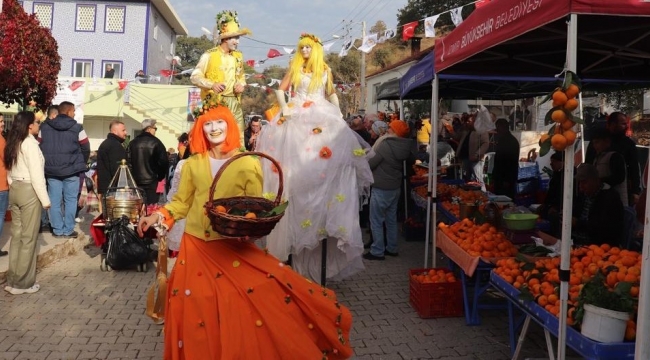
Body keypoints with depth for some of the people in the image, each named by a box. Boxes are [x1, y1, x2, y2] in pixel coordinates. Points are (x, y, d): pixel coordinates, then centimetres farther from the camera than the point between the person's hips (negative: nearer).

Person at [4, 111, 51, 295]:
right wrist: (45, 199, -14)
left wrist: (14, 187, 16)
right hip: (28, 190, -8)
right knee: (28, 237, -1)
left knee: (16, 235, 12)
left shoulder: (13, 143, 12)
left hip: (14, 190, 8)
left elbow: (10, 170, 13)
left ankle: (12, 280, 18)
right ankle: (23, 283, 5)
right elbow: (36, 174, -17)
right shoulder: (30, 144, -14)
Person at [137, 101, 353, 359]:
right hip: (196, 247, 3)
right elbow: (181, 203, 10)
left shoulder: (248, 164, -2)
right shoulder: (192, 164, 7)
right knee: (196, 313, 7)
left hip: (234, 247, -2)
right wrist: (158, 215, -6)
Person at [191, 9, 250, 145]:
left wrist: (241, 84, 1)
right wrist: (212, 84, -20)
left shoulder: (238, 56, 14)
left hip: (234, 102, 6)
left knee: (238, 137, 3)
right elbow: (194, 76, -5)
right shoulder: (209, 55, -5)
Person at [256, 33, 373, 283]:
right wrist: (284, 108, -5)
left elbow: (331, 95, 19)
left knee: (329, 158, -16)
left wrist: (339, 115, 4)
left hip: (323, 117, 1)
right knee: (295, 157, -11)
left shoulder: (325, 70, 15)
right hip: (297, 117, -1)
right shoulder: (295, 68, 14)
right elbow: (281, 89, 13)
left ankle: (323, 219, -12)